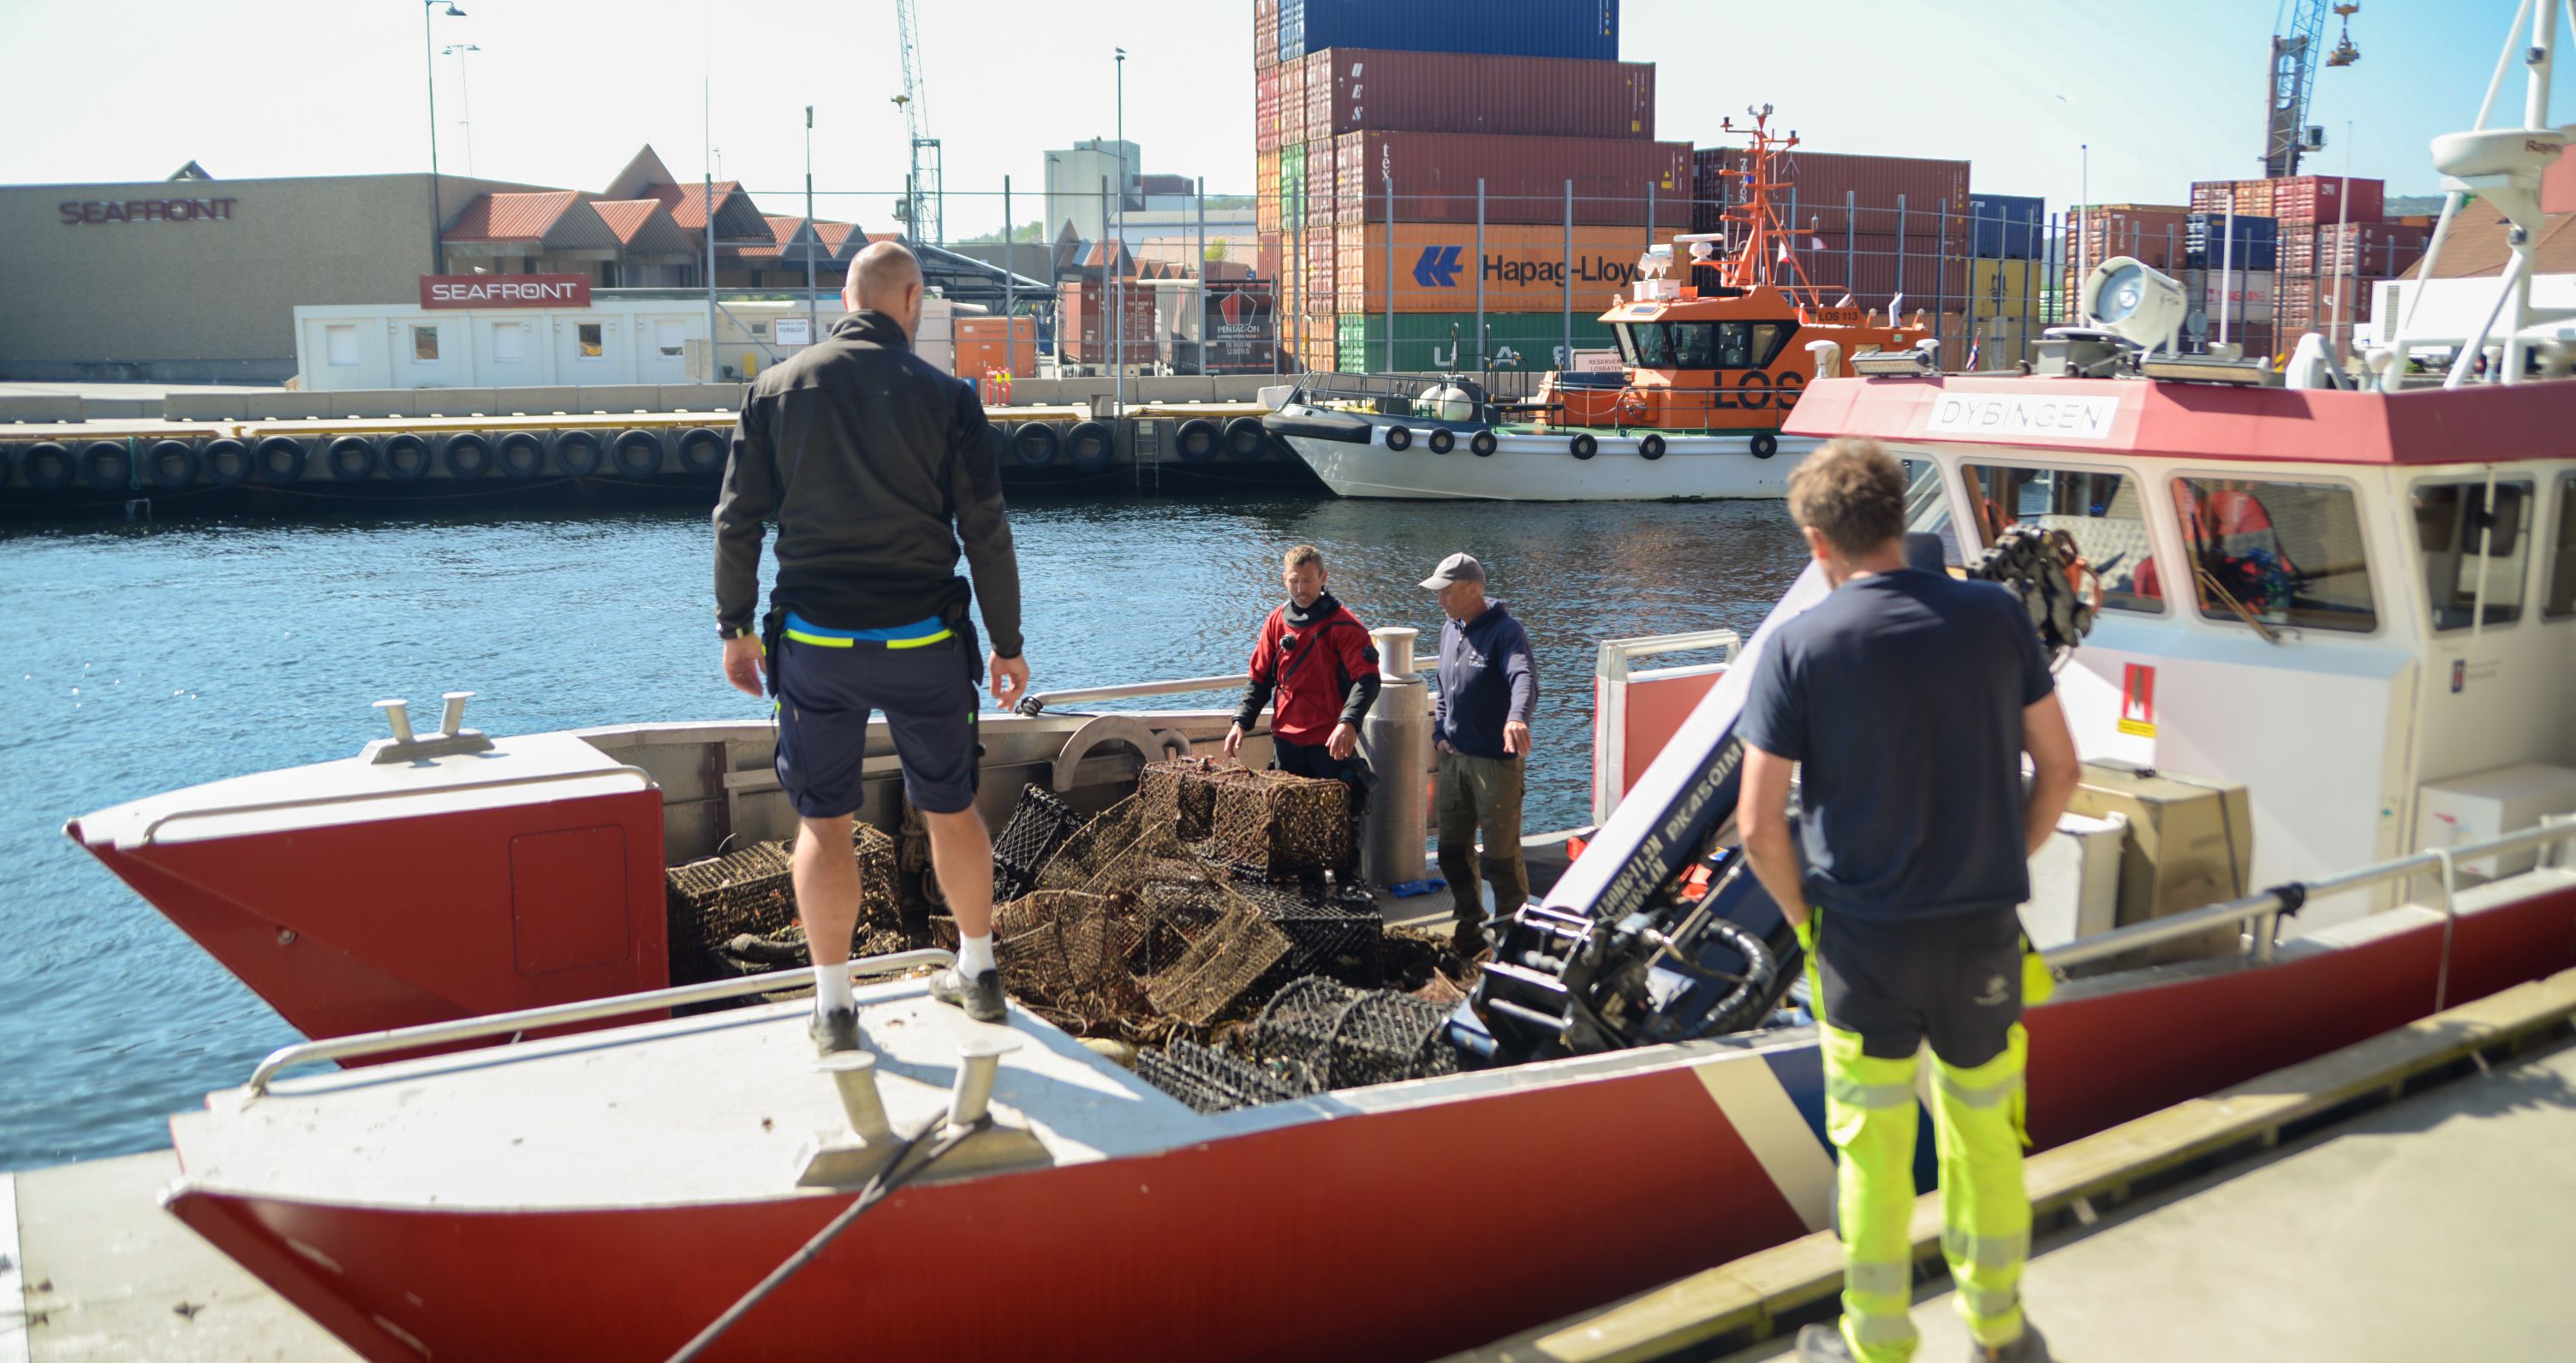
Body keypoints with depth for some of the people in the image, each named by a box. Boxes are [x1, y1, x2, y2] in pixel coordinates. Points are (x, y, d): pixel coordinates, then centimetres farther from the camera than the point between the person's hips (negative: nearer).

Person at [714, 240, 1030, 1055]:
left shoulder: (776, 390, 2)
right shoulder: (943, 396, -4)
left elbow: (737, 520, 2)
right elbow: (985, 530, -4)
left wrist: (736, 627, 11)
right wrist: (1007, 643, 4)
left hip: (814, 646, 1)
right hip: (922, 644, -1)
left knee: (824, 822, 9)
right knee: (951, 808, 15)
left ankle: (834, 1009, 13)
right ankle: (978, 976, 28)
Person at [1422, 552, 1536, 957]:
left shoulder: (1506, 631, -16)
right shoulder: (1450, 628, 9)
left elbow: (1524, 678, -34)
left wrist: (1517, 717, -54)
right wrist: (1439, 730, 7)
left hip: (1496, 761, -8)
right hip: (1454, 757, 8)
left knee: (1502, 855, 1)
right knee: (1453, 850, 13)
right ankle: (1470, 927, 27)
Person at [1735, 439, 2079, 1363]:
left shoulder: (1800, 647, -12)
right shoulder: (1995, 617, -4)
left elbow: (1759, 824, -12)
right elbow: (2058, 769, 3)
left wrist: (1803, 915, 4)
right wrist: (2002, 867, 14)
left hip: (1863, 942, -3)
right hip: (1984, 934, 3)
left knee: (1873, 1150, 12)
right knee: (1987, 1133, 20)